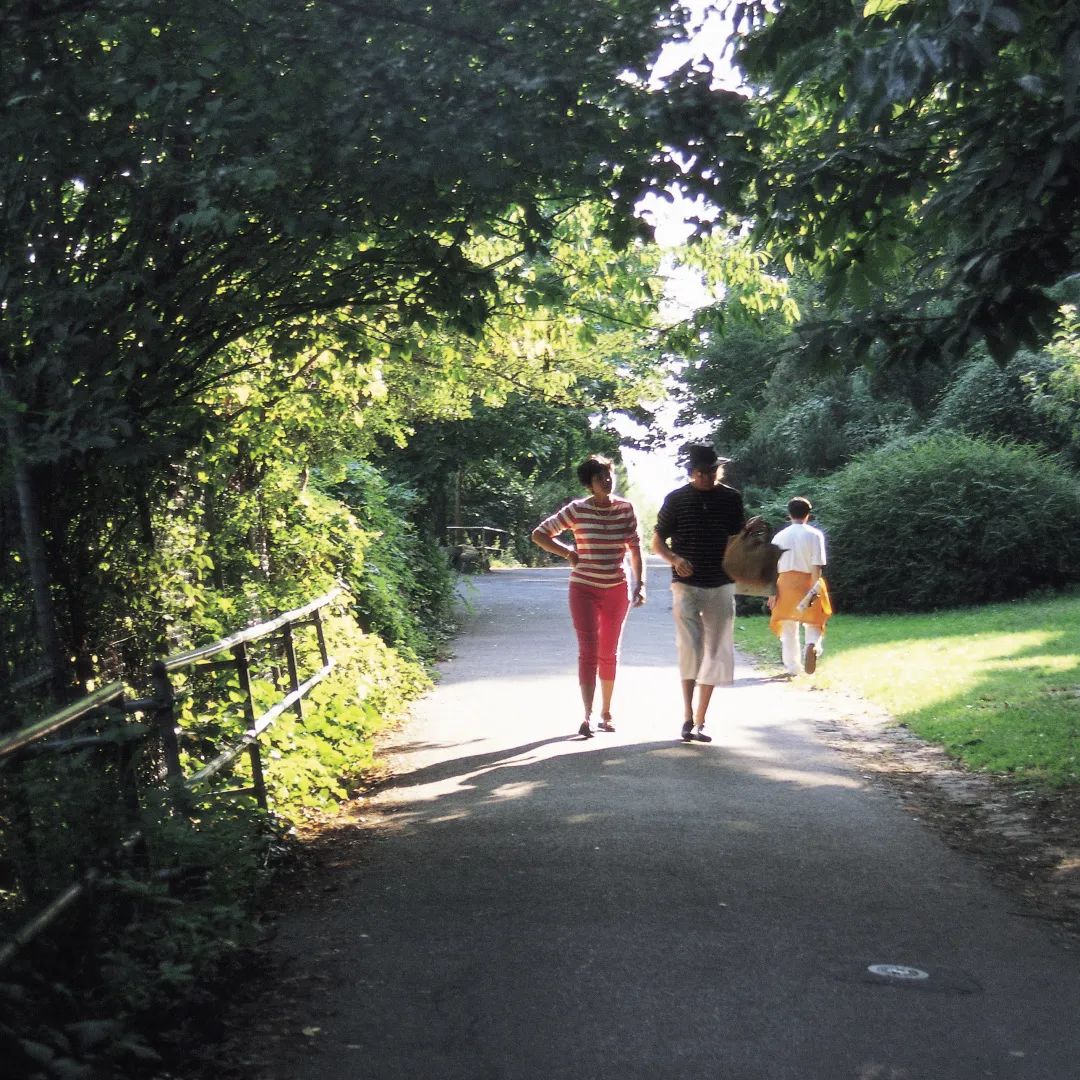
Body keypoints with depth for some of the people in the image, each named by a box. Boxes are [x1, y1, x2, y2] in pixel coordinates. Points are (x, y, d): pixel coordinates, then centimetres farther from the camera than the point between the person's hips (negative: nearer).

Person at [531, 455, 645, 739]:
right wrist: (568, 553, -8)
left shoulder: (625, 509, 0)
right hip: (584, 589, -2)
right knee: (588, 651, -8)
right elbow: (539, 534, 0)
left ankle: (606, 713, 21)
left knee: (609, 653, 10)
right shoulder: (577, 510, -7)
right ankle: (587, 716, -9)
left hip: (617, 589, 3)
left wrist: (640, 584, -1)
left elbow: (634, 548, 6)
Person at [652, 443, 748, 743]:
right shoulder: (676, 499, -2)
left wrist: (752, 529, -10)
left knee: (715, 653, 5)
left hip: (721, 586, 3)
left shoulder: (731, 498, 3)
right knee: (690, 647, -13)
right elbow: (657, 541, 4)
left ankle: (699, 721, 14)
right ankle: (688, 716, -1)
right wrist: (674, 559, -16)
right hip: (686, 585, -2)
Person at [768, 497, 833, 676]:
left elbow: (773, 567, 2)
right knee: (813, 623, 7)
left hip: (786, 583, 2)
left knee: (788, 628, 11)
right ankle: (812, 646, -25)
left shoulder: (780, 536, 3)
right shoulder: (814, 535, -3)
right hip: (808, 583, -2)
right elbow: (817, 565, -11)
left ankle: (792, 666, 12)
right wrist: (814, 589, -13)